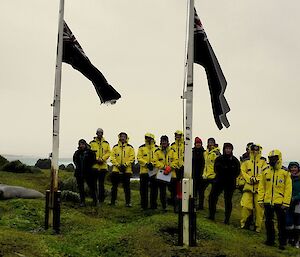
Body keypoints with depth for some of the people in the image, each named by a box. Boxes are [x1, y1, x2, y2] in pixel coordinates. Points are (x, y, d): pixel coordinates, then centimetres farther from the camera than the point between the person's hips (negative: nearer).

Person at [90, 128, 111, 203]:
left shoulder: (106, 143, 10)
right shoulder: (92, 143, 4)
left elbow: (108, 152, 3)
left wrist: (102, 159, -11)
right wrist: (96, 159, -15)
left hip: (103, 165, 1)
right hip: (94, 165, -1)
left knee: (101, 183, 6)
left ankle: (101, 198, 11)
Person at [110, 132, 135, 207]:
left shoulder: (130, 147, 4)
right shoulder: (115, 147, 8)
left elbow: (132, 158, -3)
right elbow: (112, 157, 1)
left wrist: (125, 165, -13)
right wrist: (118, 165, -11)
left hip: (127, 170, -2)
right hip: (116, 170, 2)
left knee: (127, 187, 1)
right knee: (114, 186, 8)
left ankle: (128, 202, 7)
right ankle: (112, 201, 19)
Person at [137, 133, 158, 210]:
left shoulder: (157, 148, 7)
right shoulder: (141, 148, 7)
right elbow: (139, 158, -1)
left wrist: (152, 163, -15)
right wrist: (146, 164, -14)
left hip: (154, 171, 0)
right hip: (144, 171, 0)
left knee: (154, 189, 5)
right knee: (143, 189, 3)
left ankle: (153, 205, 13)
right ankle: (144, 205, 12)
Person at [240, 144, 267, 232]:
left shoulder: (263, 162, 6)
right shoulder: (246, 162, 12)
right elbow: (243, 171, 2)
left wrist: (256, 179, -17)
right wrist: (250, 178, -12)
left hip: (259, 187, -1)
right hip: (248, 187, 1)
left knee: (259, 207, 0)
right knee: (245, 205, -5)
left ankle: (258, 226, 10)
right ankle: (243, 223, 10)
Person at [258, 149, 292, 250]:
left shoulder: (285, 172, -5)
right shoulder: (265, 171, 4)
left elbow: (288, 188, -6)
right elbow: (261, 186, 6)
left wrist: (286, 202, -11)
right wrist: (260, 199, 1)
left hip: (280, 203, -3)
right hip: (268, 201, 3)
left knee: (281, 223, 4)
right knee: (268, 222, 13)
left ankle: (282, 243, 14)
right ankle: (270, 240, 26)